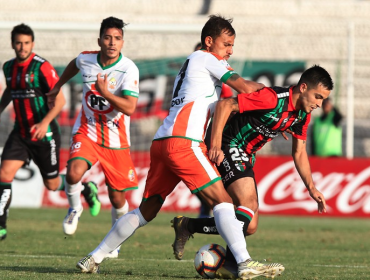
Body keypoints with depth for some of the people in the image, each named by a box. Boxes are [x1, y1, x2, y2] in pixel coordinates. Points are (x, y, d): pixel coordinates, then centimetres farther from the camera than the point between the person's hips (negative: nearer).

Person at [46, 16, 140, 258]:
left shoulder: (129, 70, -20)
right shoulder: (85, 60, -6)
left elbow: (129, 107, -29)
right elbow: (74, 65, 21)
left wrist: (105, 93, -41)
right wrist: (58, 86, 33)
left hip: (116, 140, -2)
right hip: (87, 132, 2)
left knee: (117, 197, 4)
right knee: (74, 173, -25)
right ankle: (75, 209, 7)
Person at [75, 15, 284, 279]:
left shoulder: (192, 62, 30)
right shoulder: (207, 59, 4)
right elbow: (244, 87, -3)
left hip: (161, 141, 9)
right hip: (182, 142, -9)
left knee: (147, 210, 16)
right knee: (222, 200, -12)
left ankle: (94, 258, 16)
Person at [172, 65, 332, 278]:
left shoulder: (303, 115, 6)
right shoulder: (273, 98, -22)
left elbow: (299, 152, 17)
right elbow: (225, 105, -23)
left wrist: (311, 187, 8)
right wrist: (215, 145, -28)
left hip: (245, 158, 9)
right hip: (228, 148, -9)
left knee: (249, 224, 6)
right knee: (250, 206, -24)